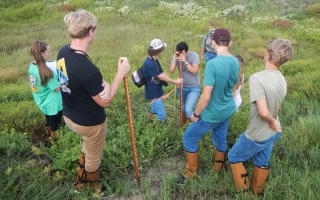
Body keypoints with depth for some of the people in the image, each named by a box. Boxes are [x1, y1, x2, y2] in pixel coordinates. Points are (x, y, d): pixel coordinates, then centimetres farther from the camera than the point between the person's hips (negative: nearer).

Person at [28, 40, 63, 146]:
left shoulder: (31, 66, -4)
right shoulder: (46, 71, -30)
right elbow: (57, 89, -23)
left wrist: (54, 75, 4)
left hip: (42, 102, 8)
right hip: (52, 104, -8)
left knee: (48, 121, 29)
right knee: (54, 125, 15)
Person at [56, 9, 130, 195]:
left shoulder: (63, 52, -10)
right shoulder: (89, 69, -37)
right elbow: (104, 101, -23)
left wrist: (99, 84, -11)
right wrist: (121, 74, -21)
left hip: (69, 116, 8)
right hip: (90, 122, -8)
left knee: (88, 147, 36)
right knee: (94, 157, 22)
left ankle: (81, 180, 56)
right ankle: (92, 186, 50)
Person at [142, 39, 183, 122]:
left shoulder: (155, 61, 5)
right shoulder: (149, 64, -28)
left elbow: (162, 73, 5)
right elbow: (161, 77, -24)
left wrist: (175, 82, -6)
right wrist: (176, 81, -14)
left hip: (156, 92, 10)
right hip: (153, 94, -10)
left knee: (154, 111, 25)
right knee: (162, 115, -7)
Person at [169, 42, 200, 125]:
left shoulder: (194, 55, -18)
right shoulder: (176, 57, -10)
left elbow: (194, 71, -25)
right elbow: (171, 72, -17)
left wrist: (185, 61, -33)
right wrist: (174, 60, -28)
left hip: (194, 88, -4)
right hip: (182, 86, 4)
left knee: (188, 110, -16)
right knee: (183, 107, 22)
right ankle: (183, 123, 46)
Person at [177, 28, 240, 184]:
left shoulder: (212, 64, -29)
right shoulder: (235, 62, -4)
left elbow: (205, 97, -28)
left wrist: (196, 114, -13)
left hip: (212, 114, -7)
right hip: (228, 110, 7)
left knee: (189, 138, 12)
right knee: (220, 138, 25)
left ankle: (191, 171, 26)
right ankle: (218, 168, 45)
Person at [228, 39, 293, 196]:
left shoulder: (257, 78, -30)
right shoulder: (282, 80, -5)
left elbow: (263, 112, -35)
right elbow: (276, 108, 6)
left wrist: (272, 121, -16)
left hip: (257, 135, -7)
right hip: (273, 132, 7)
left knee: (234, 157, 17)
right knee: (262, 162, 25)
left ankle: (244, 192, 28)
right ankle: (257, 193, 45)